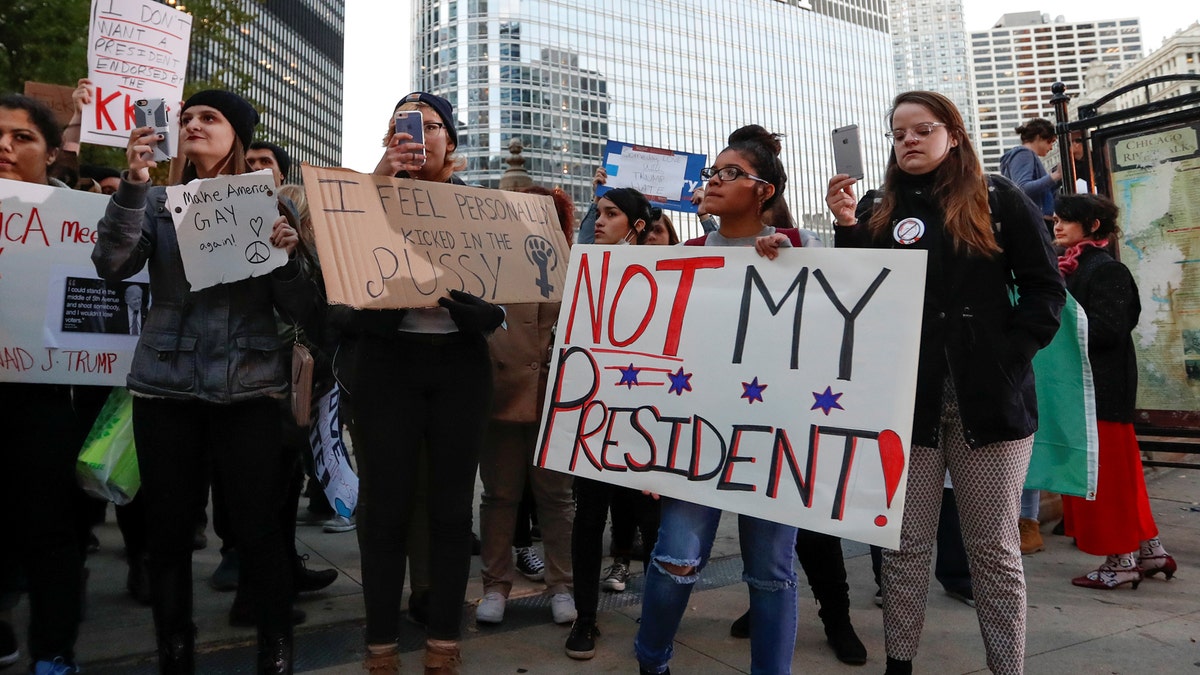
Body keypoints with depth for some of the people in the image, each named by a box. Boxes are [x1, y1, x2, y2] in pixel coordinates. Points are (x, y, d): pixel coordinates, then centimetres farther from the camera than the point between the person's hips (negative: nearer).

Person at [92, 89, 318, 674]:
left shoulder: (269, 207, 4)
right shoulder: (158, 203, 9)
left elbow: (301, 309, 0)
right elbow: (111, 265, -9)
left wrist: (287, 255, -18)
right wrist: (134, 182, -19)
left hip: (248, 389, -2)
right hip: (165, 388, 2)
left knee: (259, 529, -1)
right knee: (168, 530, 9)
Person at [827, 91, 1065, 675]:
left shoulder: (999, 200, 5)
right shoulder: (878, 210, 9)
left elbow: (1045, 289, 4)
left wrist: (1009, 355, -7)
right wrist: (846, 229, -10)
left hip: (990, 398, -1)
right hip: (905, 399, 1)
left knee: (995, 548, 8)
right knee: (905, 545, 8)